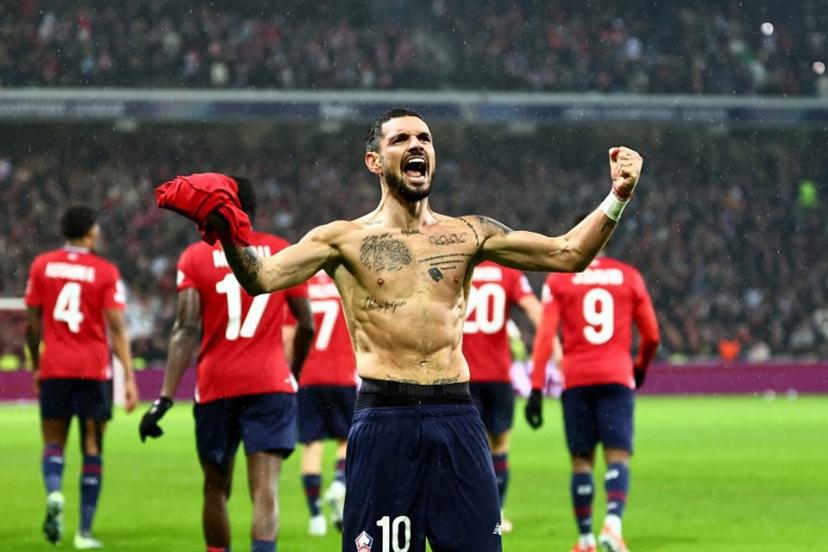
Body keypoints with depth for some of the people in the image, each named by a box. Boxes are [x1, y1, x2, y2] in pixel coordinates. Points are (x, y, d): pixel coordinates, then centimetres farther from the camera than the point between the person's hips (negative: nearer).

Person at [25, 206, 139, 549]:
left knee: (53, 442, 11)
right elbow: (117, 328, -8)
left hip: (54, 369, 1)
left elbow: (32, 322, 7)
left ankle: (54, 493, -21)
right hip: (94, 369, -1)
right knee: (92, 448, 7)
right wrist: (130, 378, -8)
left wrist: (35, 366, 19)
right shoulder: (105, 272, -3)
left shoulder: (42, 266, 3)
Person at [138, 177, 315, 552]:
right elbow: (307, 327, 9)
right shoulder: (284, 253, 6)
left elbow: (187, 328, -9)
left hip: (216, 388, 0)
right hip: (271, 385, 0)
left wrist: (165, 397, -13)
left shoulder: (196, 257, 1)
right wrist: (294, 370, 29)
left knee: (216, 489, 16)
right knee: (265, 489, -10)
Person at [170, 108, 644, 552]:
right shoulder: (346, 239, 4)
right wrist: (228, 234, -26)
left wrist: (616, 199, -5)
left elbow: (568, 254, 8)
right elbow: (262, 278, -8)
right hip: (384, 421, -2)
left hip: (457, 419, 2)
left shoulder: (468, 234, 11)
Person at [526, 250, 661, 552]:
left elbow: (545, 335, -4)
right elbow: (652, 336, 12)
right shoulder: (628, 277, 8)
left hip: (576, 379, 0)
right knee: (618, 456, -4)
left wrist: (536, 390, -5)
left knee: (581, 460, 7)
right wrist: (640, 368, 32)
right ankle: (613, 524, -27)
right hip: (616, 378, 0)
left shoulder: (558, 280, 4)